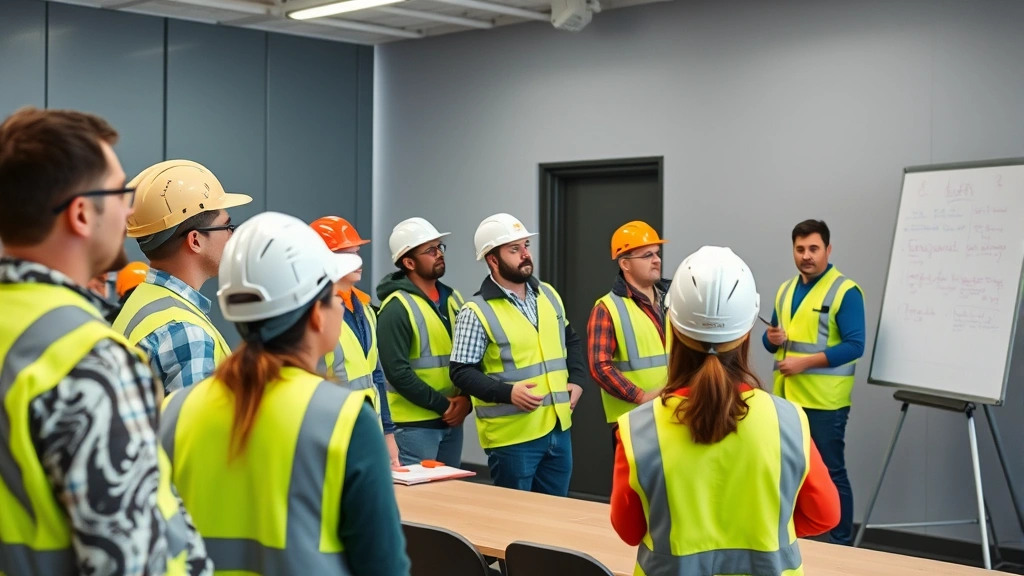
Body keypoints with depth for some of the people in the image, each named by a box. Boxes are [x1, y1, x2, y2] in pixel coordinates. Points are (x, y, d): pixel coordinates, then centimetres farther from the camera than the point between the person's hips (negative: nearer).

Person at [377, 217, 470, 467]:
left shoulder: (452, 298, 10)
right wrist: (442, 405, -16)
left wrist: (466, 398, -4)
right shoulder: (397, 307, -13)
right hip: (414, 423, -7)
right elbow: (396, 371, -19)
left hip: (452, 421, 7)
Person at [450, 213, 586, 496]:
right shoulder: (477, 312, -12)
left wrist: (575, 379, 8)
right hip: (512, 436, -6)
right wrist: (508, 392, -24)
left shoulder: (549, 295, 10)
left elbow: (571, 339, 24)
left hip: (558, 428, 6)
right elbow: (461, 372, -13)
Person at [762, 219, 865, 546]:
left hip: (824, 400, -7)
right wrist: (772, 339, -4)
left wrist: (805, 361, -21)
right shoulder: (786, 290, 14)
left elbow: (854, 346, -16)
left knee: (831, 472, 0)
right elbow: (772, 339, 21)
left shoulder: (845, 291, -10)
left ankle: (841, 544, 10)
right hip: (786, 397, 7)